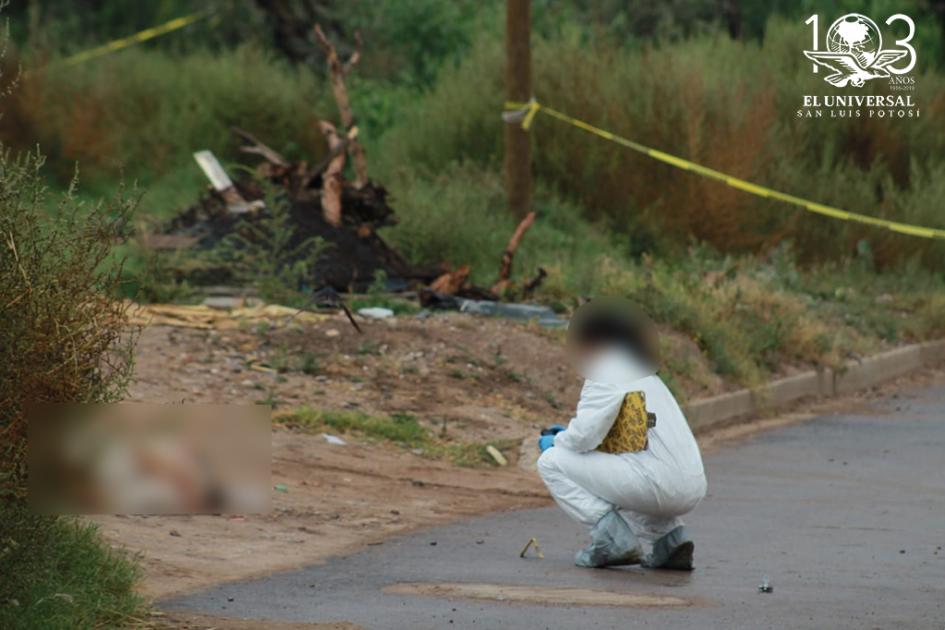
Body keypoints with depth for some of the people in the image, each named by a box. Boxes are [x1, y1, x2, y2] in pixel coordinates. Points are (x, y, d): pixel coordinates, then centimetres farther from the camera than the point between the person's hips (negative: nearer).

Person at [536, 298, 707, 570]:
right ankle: (670, 535, 15)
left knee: (551, 462, 0)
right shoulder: (643, 372, 24)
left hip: (659, 484, -9)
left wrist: (556, 442, 9)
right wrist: (569, 433, 30)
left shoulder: (607, 374, -4)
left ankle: (613, 537, -9)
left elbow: (585, 435, -12)